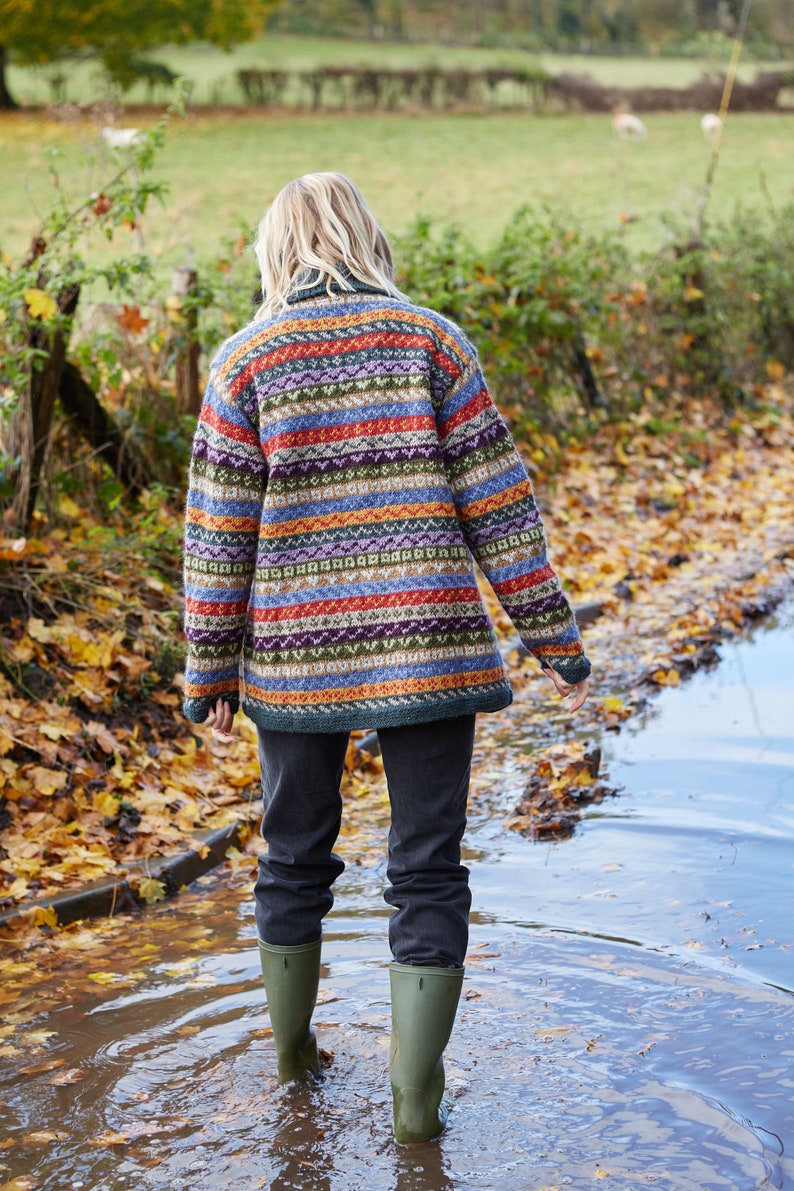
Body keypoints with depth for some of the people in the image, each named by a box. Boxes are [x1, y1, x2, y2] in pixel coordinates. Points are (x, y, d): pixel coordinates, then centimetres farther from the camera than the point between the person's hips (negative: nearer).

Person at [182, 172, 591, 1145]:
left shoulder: (245, 361, 0)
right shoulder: (430, 339, 0)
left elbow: (218, 532, -2)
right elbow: (497, 499, -3)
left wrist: (210, 674, 6)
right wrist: (553, 636, 3)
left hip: (296, 655, 1)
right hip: (426, 647, -1)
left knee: (295, 855, 20)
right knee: (427, 871, 8)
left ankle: (291, 1047, 37)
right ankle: (416, 1094, 10)